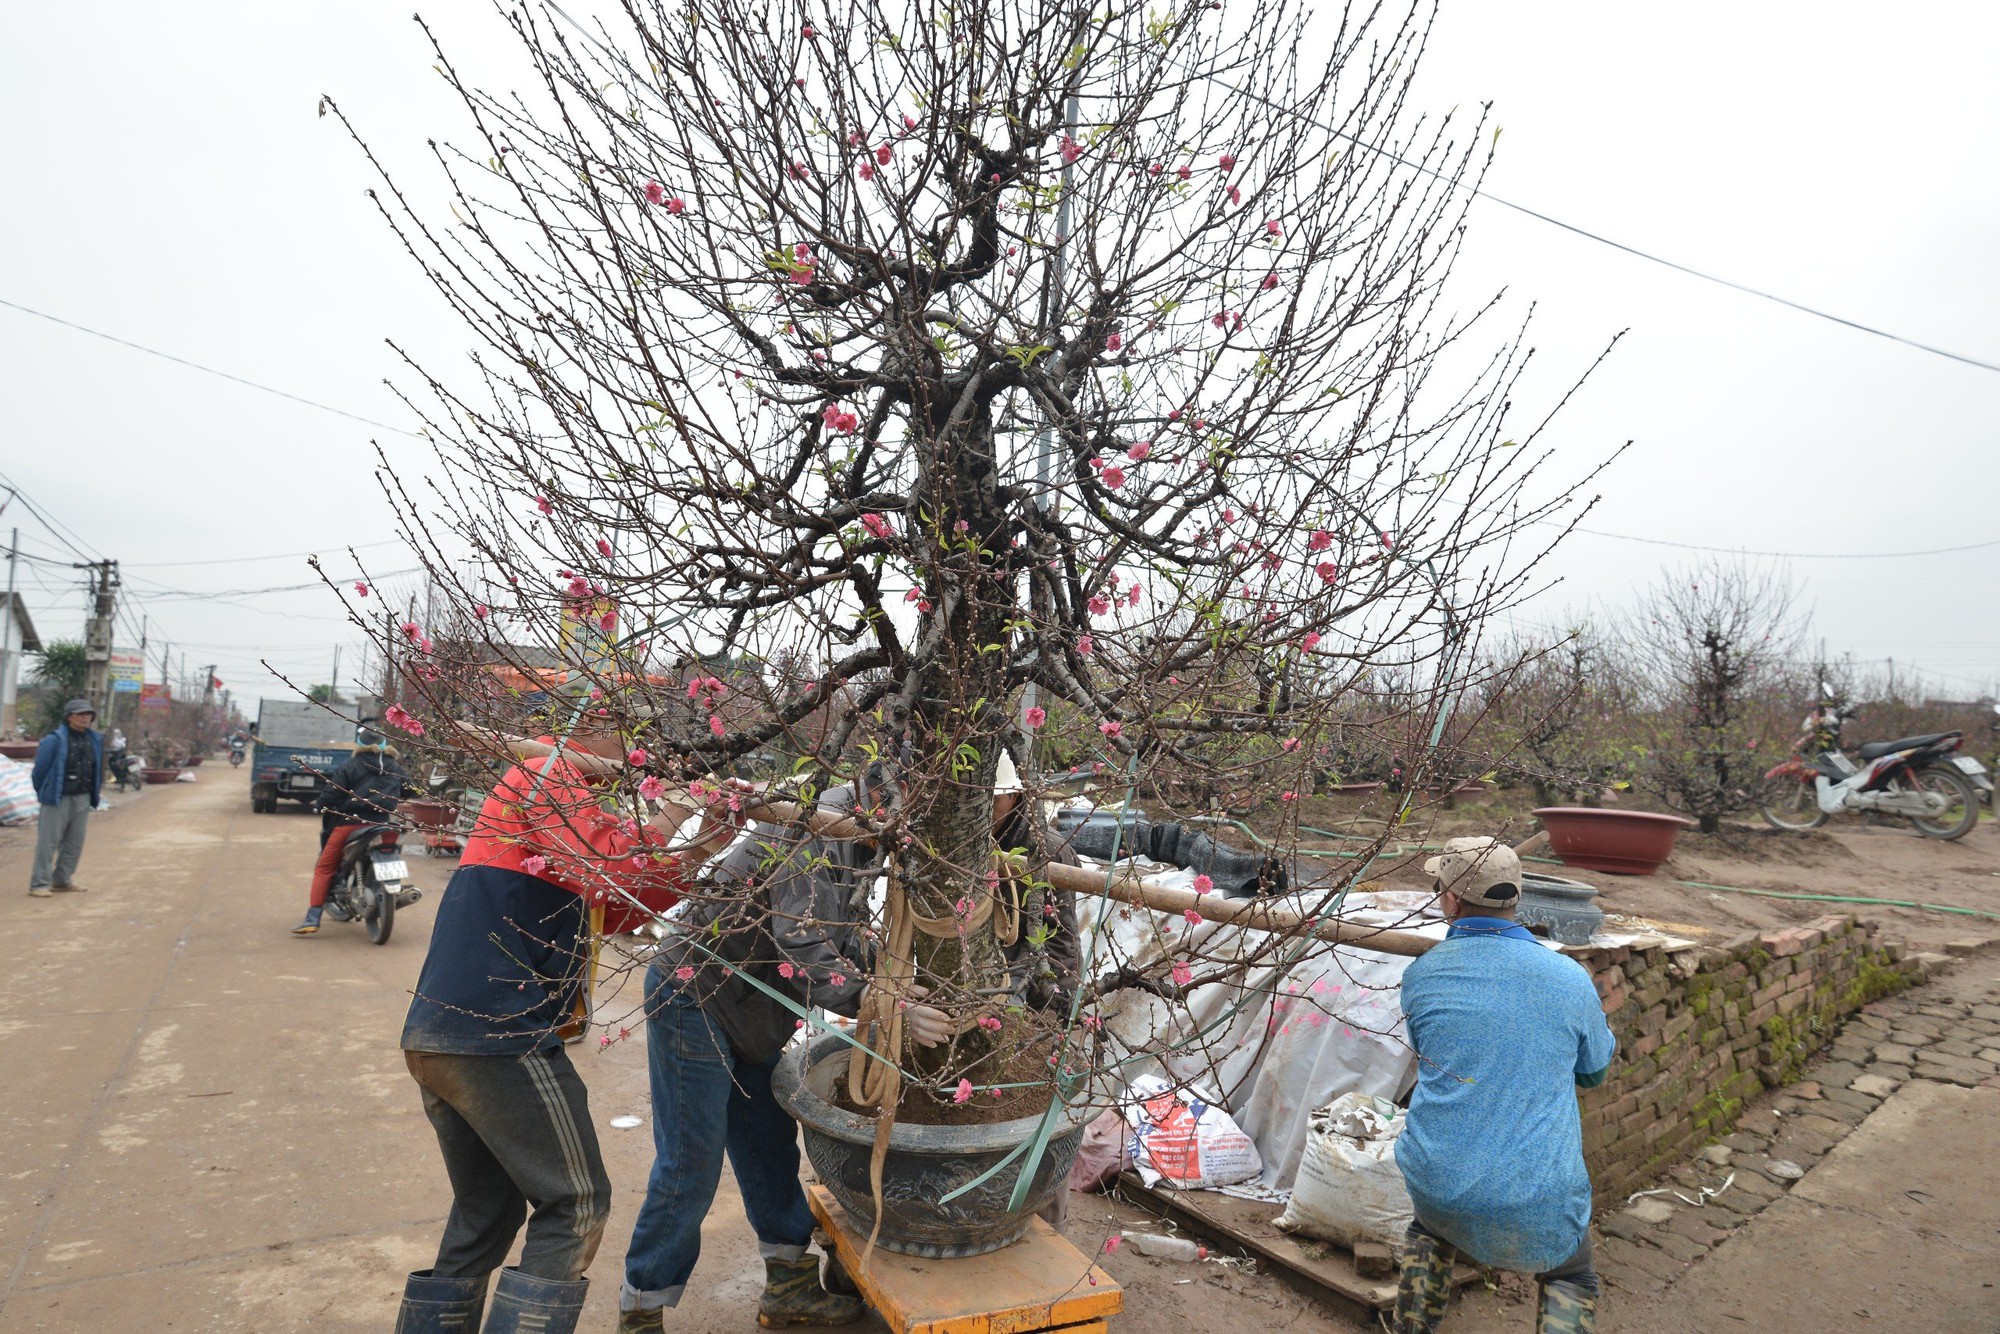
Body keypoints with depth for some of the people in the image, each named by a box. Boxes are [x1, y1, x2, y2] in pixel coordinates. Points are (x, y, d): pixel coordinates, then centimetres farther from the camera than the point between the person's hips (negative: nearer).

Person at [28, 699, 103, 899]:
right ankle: (39, 884, 1)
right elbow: (39, 770, -6)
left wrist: (96, 794, 12)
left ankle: (62, 880, 23)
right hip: (58, 800, -6)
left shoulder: (95, 740, 7)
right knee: (48, 842, -4)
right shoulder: (55, 740, -12)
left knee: (74, 843, 12)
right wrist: (44, 794, 3)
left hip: (83, 800, 6)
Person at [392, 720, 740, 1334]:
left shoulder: (563, 795, 23)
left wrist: (701, 849, 11)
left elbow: (618, 905, 20)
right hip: (498, 1035, -10)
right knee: (575, 1205, 1)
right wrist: (682, 801, -11)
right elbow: (612, 865, -23)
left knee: (486, 1211, 20)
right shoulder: (546, 774, -7)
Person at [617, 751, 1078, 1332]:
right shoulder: (819, 828, -27)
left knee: (770, 1151, 17)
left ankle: (790, 1286, 31)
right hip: (694, 995, -9)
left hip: (753, 1014, 9)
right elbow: (806, 953, -34)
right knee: (690, 1168, 0)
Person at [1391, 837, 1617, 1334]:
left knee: (1429, 1232, 35)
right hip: (1538, 1206, -1)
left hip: (1438, 1187, 2)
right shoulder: (1570, 979, -7)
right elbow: (1594, 1072, 12)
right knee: (1571, 1281, 28)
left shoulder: (1420, 975, -4)